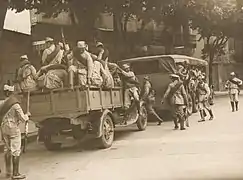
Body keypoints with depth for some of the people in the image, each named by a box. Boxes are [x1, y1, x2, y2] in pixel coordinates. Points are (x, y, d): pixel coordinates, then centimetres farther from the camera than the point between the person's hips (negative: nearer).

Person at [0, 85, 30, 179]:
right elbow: (23, 119, -13)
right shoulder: (15, 104, -13)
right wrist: (27, 115, 8)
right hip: (13, 129, -7)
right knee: (16, 151, -2)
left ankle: (8, 172, 22)